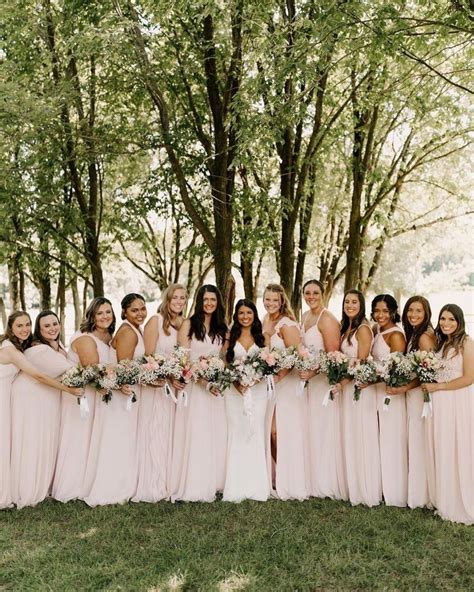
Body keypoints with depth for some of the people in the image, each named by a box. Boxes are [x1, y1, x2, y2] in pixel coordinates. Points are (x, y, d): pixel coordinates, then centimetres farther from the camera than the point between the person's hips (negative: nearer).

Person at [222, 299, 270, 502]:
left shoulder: (261, 337, 9)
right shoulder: (230, 337, 6)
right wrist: (235, 380, -13)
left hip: (257, 389, 1)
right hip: (235, 390, -1)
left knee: (256, 433, 0)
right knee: (236, 433, -1)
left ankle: (256, 485, 9)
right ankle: (237, 485, 6)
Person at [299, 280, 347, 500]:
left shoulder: (327, 319, -15)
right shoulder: (305, 317, 11)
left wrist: (313, 372, -24)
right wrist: (302, 369, 10)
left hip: (325, 379, -8)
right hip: (309, 377, 8)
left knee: (325, 430, 1)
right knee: (313, 430, 13)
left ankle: (329, 483, 15)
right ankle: (315, 479, 25)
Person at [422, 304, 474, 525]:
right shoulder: (440, 344, 12)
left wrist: (438, 387, -12)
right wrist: (428, 385, 0)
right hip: (439, 404, 6)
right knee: (442, 452, 11)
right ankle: (445, 500, 23)